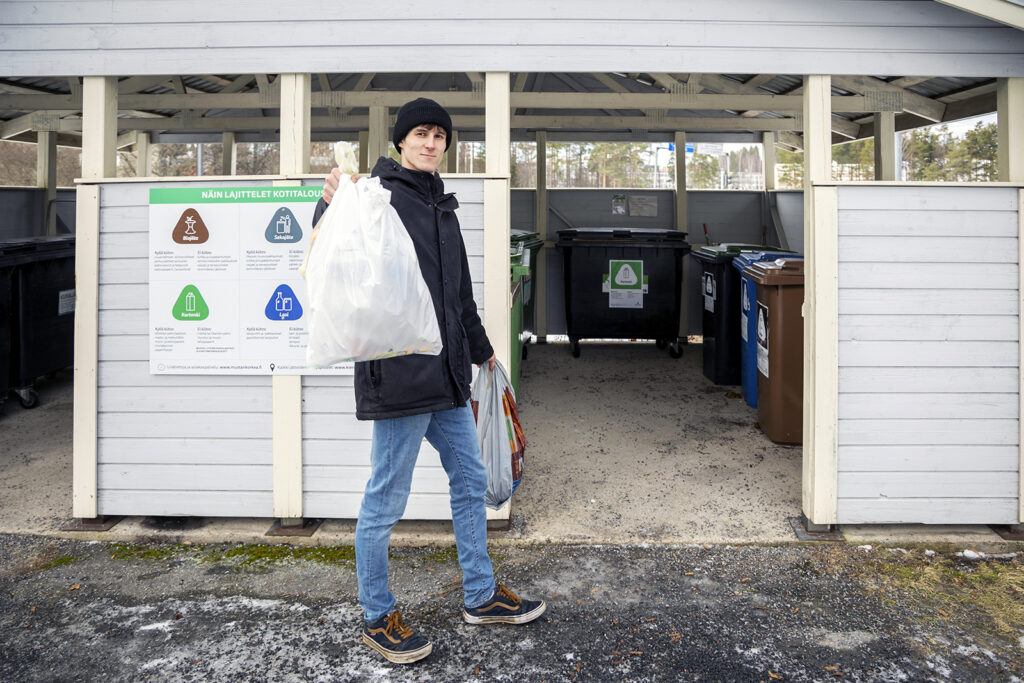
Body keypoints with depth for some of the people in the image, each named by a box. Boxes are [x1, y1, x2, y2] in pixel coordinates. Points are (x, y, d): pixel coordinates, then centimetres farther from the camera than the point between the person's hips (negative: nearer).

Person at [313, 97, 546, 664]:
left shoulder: (441, 204, 18)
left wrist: (479, 347, 35)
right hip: (398, 370, -9)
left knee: (470, 479, 15)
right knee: (386, 498, 2)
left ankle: (481, 596, 31)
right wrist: (330, 208, -38)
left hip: (446, 369, 9)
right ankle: (377, 618, 19)